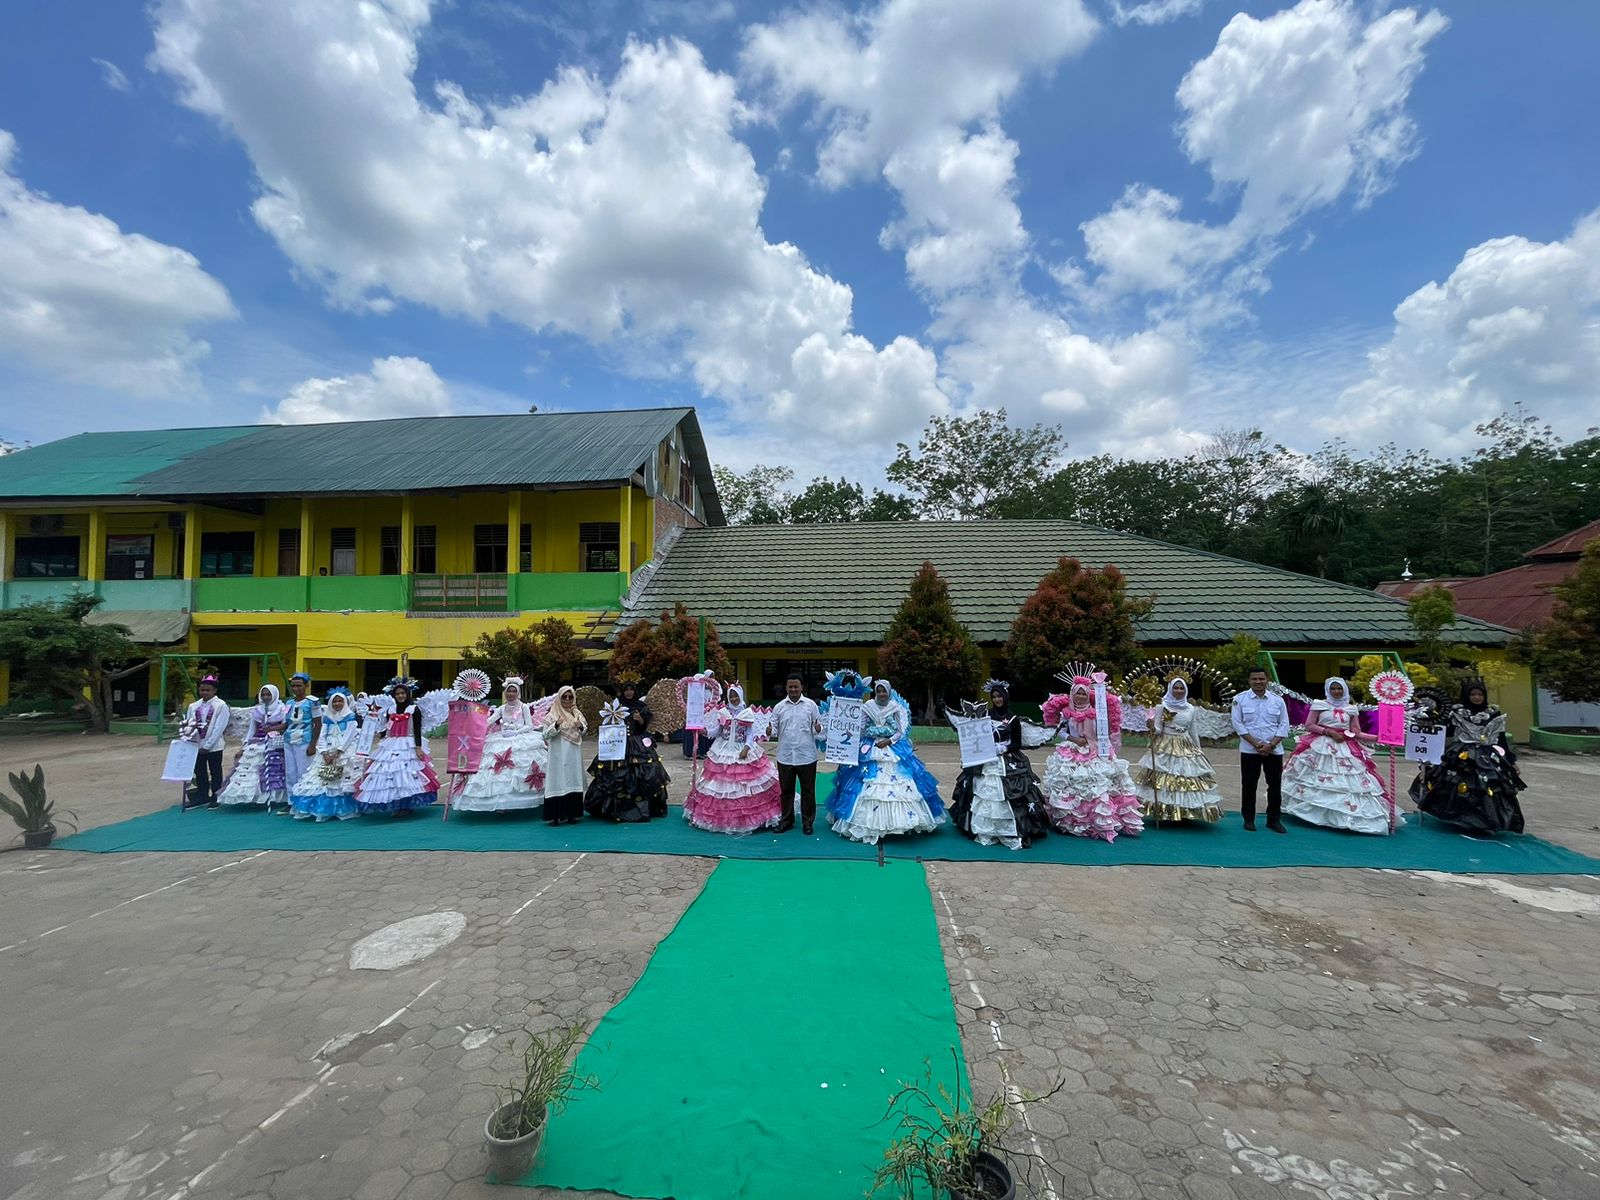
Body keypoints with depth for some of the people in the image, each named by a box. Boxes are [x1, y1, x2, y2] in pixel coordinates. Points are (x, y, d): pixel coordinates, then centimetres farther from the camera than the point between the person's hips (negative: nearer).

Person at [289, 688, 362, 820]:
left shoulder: (350, 716, 0)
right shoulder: (326, 717, 13)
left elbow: (349, 736, -8)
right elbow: (322, 736, 8)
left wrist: (337, 753, -16)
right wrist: (325, 753, -7)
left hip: (344, 753, -5)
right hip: (327, 752, 5)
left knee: (342, 782, -11)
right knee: (321, 780, 0)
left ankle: (342, 810, -7)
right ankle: (322, 809, 5)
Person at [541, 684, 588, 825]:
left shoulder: (577, 714, 10)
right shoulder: (552, 715, -2)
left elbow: (585, 732, 13)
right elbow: (546, 735, -7)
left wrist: (581, 727, -8)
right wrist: (556, 725, -22)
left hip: (574, 756, 4)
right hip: (558, 756, -4)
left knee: (573, 782, 6)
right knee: (558, 782, -6)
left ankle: (572, 815, 14)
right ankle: (555, 816, 0)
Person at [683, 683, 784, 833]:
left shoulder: (748, 714, 0)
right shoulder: (722, 712, 5)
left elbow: (751, 734, -1)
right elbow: (716, 731, 4)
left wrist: (746, 748, -14)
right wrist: (705, 731, -15)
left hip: (743, 752, -2)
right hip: (723, 752, 2)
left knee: (745, 785, -4)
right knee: (721, 785, 0)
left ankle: (747, 817, 6)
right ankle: (722, 817, 12)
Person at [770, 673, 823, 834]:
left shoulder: (811, 704, 1)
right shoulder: (779, 707, 5)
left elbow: (819, 725, 3)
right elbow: (774, 729, 5)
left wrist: (818, 728, -19)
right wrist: (770, 731, -17)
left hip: (807, 756, -2)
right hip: (785, 756, 2)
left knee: (808, 790, 7)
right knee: (786, 790, 13)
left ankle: (807, 822, 21)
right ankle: (787, 821, 28)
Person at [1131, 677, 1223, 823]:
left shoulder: (1190, 709, 8)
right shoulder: (1162, 706, -4)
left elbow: (1193, 732, 17)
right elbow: (1157, 730, -5)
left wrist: (1199, 750, 19)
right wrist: (1151, 727, -27)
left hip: (1186, 748, 4)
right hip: (1165, 747, -4)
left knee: (1189, 780, 3)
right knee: (1163, 780, -6)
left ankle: (1186, 813, 13)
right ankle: (1164, 814, 2)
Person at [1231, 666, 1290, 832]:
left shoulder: (1278, 700, 5)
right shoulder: (1240, 699, -1)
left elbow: (1284, 725, 2)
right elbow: (1238, 724, -4)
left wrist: (1271, 745, -10)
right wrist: (1255, 743, -12)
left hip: (1274, 750, 2)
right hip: (1249, 750, -1)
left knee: (1275, 785, 5)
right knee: (1249, 785, 5)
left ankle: (1274, 820, 19)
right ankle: (1248, 819, 16)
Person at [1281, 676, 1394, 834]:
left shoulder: (1351, 709, 11)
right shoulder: (1319, 705, 2)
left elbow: (1357, 733, 8)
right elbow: (1309, 725, -3)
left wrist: (1379, 737, -4)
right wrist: (1329, 732, -13)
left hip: (1346, 749, 3)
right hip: (1321, 747, -3)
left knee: (1347, 782, -3)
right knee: (1318, 780, -4)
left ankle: (1344, 817, 3)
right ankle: (1314, 813, 4)